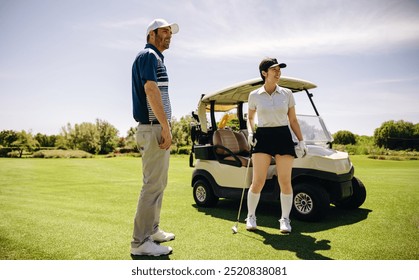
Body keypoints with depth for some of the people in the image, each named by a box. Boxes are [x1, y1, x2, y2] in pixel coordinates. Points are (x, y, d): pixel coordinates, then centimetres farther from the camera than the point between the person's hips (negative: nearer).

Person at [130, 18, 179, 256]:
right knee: (153, 184, -8)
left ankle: (152, 230, 26)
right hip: (153, 129, -11)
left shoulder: (156, 58, 23)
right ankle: (141, 241, 0)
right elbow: (150, 90, -22)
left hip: (156, 128, 11)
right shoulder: (149, 56, -7)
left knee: (158, 182, 15)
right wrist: (166, 127, -24)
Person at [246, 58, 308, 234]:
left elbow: (293, 120, 11)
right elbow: (250, 118, 16)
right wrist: (250, 133, -2)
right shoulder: (254, 95, 4)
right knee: (258, 182, -3)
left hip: (283, 137, 1)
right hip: (263, 138, -1)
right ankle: (251, 217, 17)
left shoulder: (287, 94, 7)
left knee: (285, 182, 0)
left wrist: (301, 140, 3)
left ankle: (285, 219, 17)